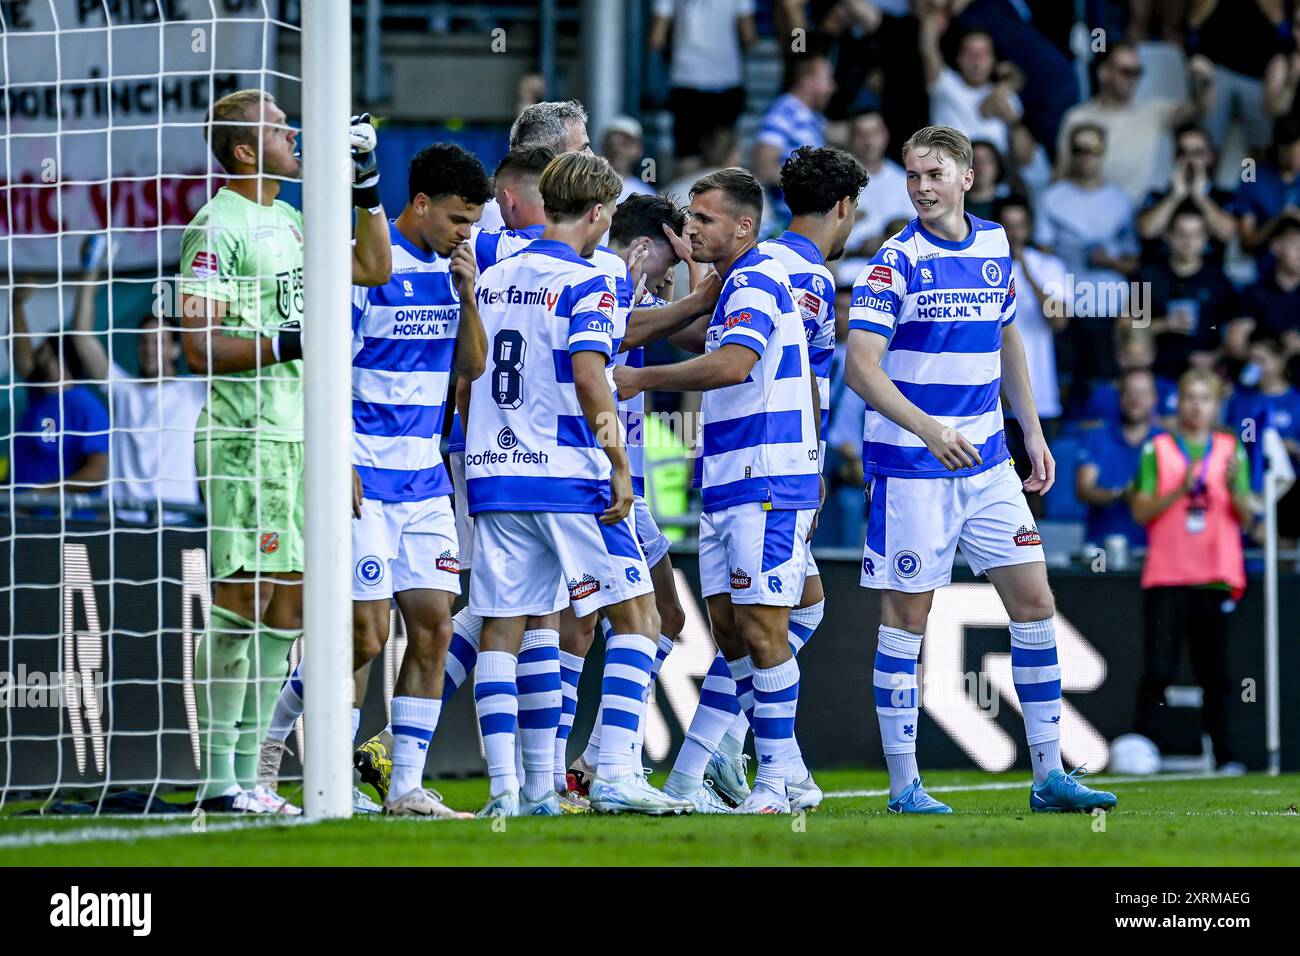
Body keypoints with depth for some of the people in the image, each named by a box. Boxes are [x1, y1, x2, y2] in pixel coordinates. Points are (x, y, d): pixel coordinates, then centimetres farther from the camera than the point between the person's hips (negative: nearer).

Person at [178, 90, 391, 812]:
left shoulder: (289, 223, 17)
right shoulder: (219, 229, -10)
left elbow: (373, 269, 26)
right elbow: (200, 345, -15)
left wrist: (368, 185, 17)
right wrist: (284, 344, -22)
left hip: (300, 438, 9)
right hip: (246, 439, -9)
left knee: (289, 603, 7)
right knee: (244, 598, -9)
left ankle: (248, 773, 11)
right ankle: (219, 777, -6)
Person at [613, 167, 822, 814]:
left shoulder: (755, 283, -12)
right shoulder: (742, 284, 21)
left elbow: (732, 365, -28)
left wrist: (643, 378, -20)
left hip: (766, 486, -10)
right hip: (727, 487, 10)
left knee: (761, 628, -11)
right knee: (728, 629, 8)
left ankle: (775, 783, -9)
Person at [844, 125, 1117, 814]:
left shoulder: (995, 247, 7)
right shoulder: (896, 262, -11)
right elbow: (861, 368, -19)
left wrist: (1033, 432, 17)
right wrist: (929, 429, -31)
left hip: (987, 463, 6)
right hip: (910, 467, -6)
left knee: (1034, 602, 3)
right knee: (907, 615, -2)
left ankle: (1049, 775, 8)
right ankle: (903, 784, 5)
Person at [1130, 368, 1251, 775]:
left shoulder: (1231, 450, 10)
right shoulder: (1158, 450, 6)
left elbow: (1246, 518, 6)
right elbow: (1141, 512, -1)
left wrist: (1233, 488, -13)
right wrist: (1181, 490, -15)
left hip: (1215, 577, 2)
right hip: (1167, 577, -2)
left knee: (1215, 673, 4)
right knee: (1158, 669, -9)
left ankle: (1223, 754, 8)